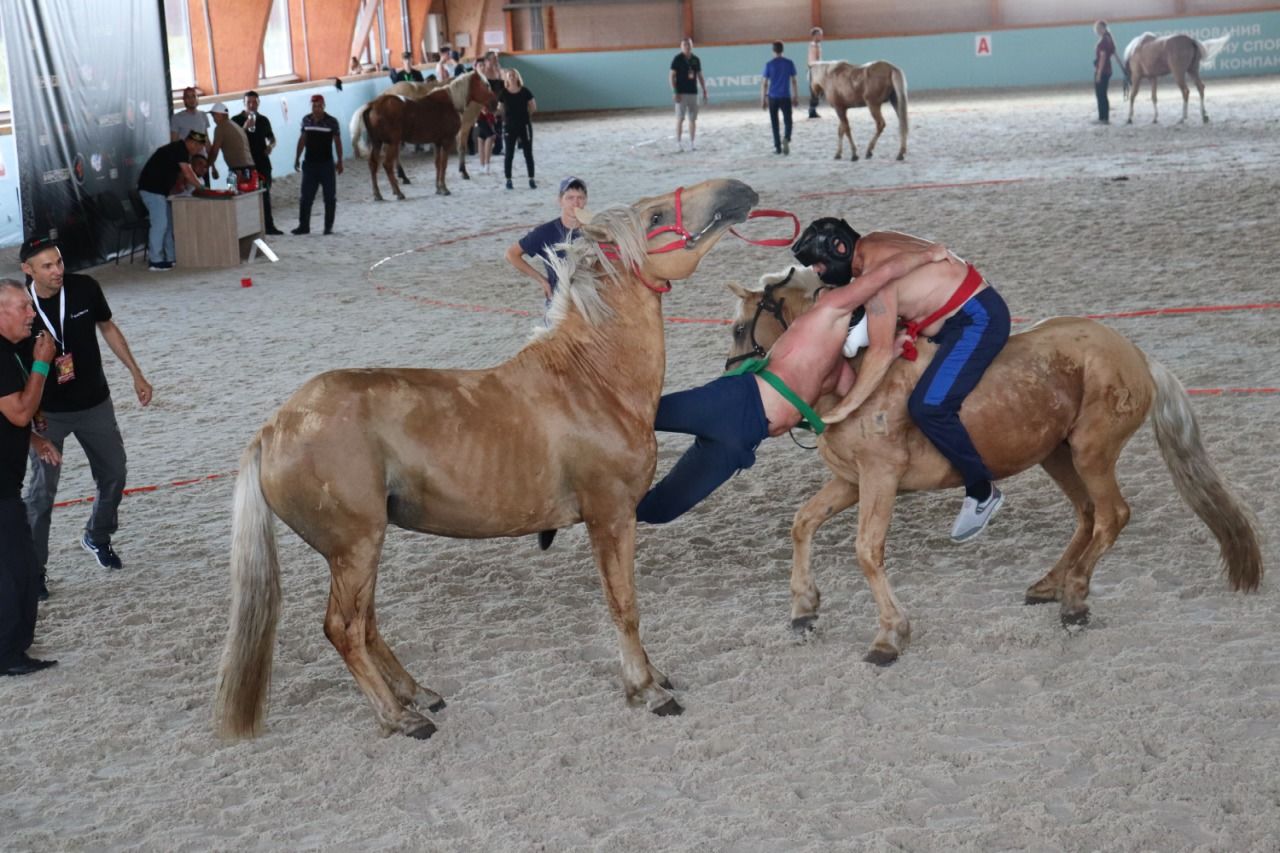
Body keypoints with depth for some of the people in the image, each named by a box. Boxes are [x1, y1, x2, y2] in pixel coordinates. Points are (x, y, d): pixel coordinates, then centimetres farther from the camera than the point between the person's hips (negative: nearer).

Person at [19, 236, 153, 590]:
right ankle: (33, 566, 12)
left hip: (95, 404, 4)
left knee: (114, 474, 14)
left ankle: (97, 537, 40)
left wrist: (136, 375, 6)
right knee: (43, 488, -3)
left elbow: (108, 328, 6)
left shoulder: (85, 288, -13)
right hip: (48, 413, -4)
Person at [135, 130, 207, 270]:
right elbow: (188, 174, -19)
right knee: (160, 224, -11)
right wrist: (200, 188, -7)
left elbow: (180, 176, 17)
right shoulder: (180, 150, -15)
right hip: (152, 189, -11)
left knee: (168, 223, 11)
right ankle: (155, 261, -10)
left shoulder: (179, 150, 17)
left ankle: (170, 258, 15)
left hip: (158, 189, 11)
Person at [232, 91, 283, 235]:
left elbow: (271, 138, 22)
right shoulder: (236, 120, -1)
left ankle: (269, 226, 12)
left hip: (263, 162, 4)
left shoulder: (263, 120, 12)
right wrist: (245, 127, -22)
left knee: (265, 195, 7)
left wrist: (271, 146, -2)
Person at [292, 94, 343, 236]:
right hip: (309, 164, 3)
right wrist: (297, 158, 10)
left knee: (329, 197, 2)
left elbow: (337, 142, -4)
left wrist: (339, 161, -8)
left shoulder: (332, 122, -8)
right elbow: (302, 139, 11)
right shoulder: (306, 120, 3)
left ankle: (328, 227, 11)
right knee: (306, 196, 3)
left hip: (327, 164, -3)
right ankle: (304, 225, 8)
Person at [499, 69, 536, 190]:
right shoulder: (503, 93, -3)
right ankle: (508, 180, 13)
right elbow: (499, 109, 5)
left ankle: (531, 179, 9)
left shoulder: (525, 92, -3)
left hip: (525, 125, 0)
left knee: (528, 153, 3)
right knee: (509, 154, 4)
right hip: (509, 126, 0)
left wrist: (525, 113, 1)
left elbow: (533, 108, 5)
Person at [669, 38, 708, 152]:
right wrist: (674, 92, -14)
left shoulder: (696, 60, 9)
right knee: (680, 119, -2)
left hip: (693, 92, 5)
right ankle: (679, 143, 2)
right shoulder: (677, 59, -5)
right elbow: (672, 76, -6)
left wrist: (704, 91, 11)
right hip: (681, 93, -4)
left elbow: (700, 76, 15)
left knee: (693, 119, 5)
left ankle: (692, 143, 11)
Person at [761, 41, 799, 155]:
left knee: (775, 123, 10)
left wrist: (763, 100, 2)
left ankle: (778, 147, 11)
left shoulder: (769, 64, -3)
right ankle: (786, 139, -23)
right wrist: (795, 96, 12)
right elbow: (793, 81, 3)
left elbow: (764, 83, -3)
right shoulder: (789, 63, 0)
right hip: (785, 97, 0)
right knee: (788, 121, 6)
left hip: (773, 97, 0)